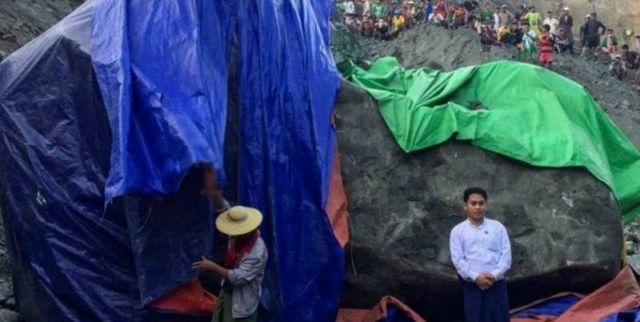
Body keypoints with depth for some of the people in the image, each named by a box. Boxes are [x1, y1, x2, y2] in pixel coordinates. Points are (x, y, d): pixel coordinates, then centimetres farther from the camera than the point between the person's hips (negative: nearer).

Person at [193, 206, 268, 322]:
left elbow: (238, 277, -30)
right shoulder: (236, 238, -9)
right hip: (226, 292, 8)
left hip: (242, 301, -8)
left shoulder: (257, 252, -33)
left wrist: (213, 267, -24)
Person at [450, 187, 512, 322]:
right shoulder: (458, 231, 2)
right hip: (472, 286, -1)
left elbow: (506, 255, -1)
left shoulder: (498, 227, 5)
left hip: (496, 284, 1)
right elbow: (457, 259, -5)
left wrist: (494, 275, -14)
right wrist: (476, 277, -16)